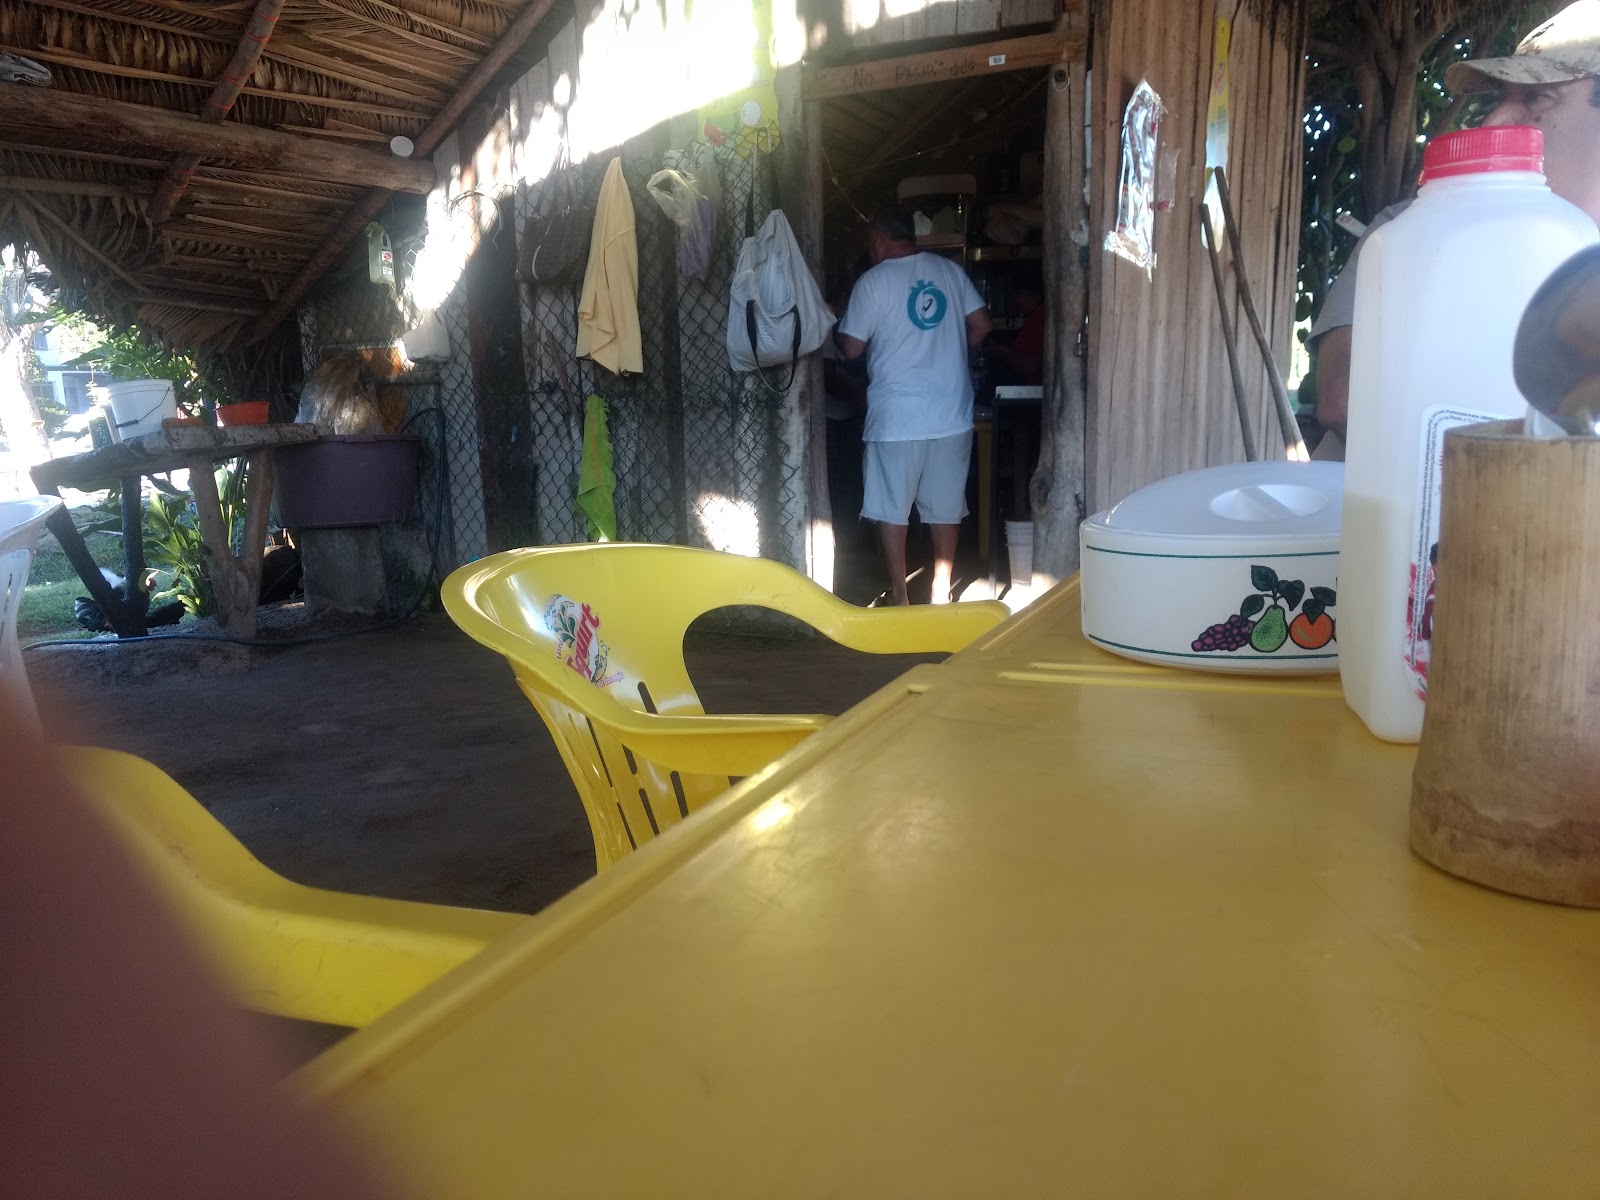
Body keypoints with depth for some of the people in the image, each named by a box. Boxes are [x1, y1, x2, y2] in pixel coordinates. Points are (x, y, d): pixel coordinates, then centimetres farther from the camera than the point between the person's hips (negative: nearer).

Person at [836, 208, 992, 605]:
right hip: (951, 413, 4)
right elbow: (981, 326, 8)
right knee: (945, 506, 13)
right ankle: (941, 592, 21)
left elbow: (851, 349, -5)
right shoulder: (950, 270, 6)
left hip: (896, 417, -4)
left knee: (892, 509, 7)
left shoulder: (872, 282, -7)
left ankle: (899, 595, 10)